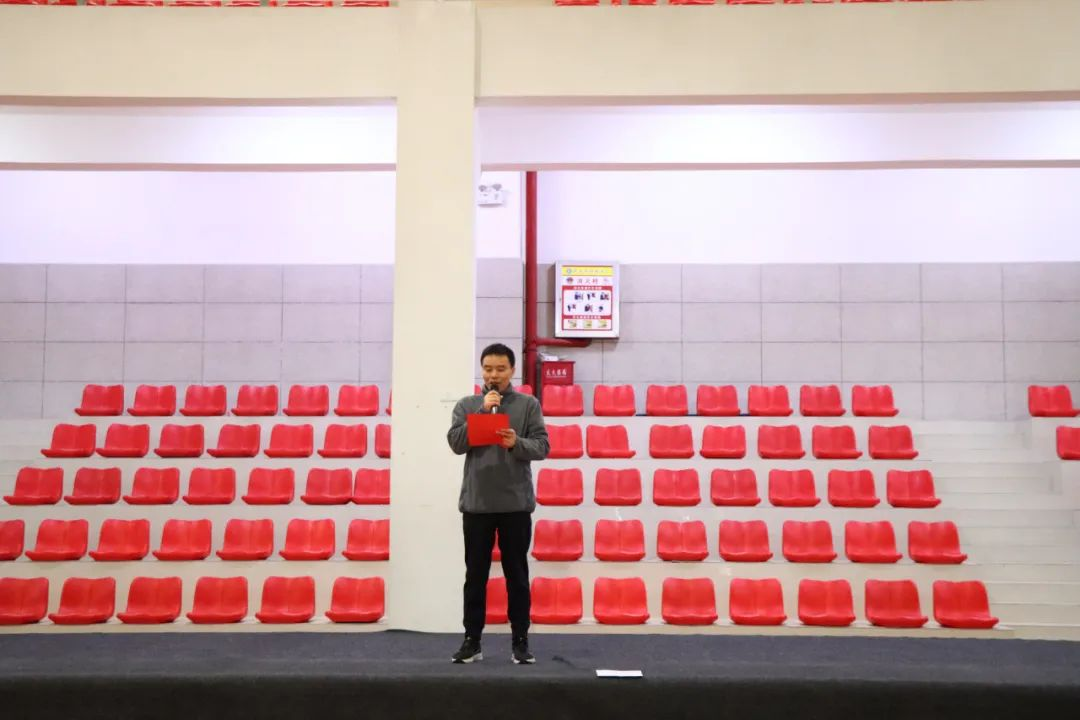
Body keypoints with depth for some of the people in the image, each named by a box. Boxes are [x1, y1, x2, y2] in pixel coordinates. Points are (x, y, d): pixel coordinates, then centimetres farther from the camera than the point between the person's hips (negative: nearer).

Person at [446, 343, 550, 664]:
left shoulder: (528, 404, 3)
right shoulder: (467, 405, 7)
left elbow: (542, 446, -2)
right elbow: (456, 443, -5)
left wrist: (517, 443, -22)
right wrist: (482, 411, -12)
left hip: (515, 503, -1)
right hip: (476, 503, 1)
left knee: (517, 575, 6)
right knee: (475, 575, 7)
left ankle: (520, 642, 13)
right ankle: (472, 641, 14)